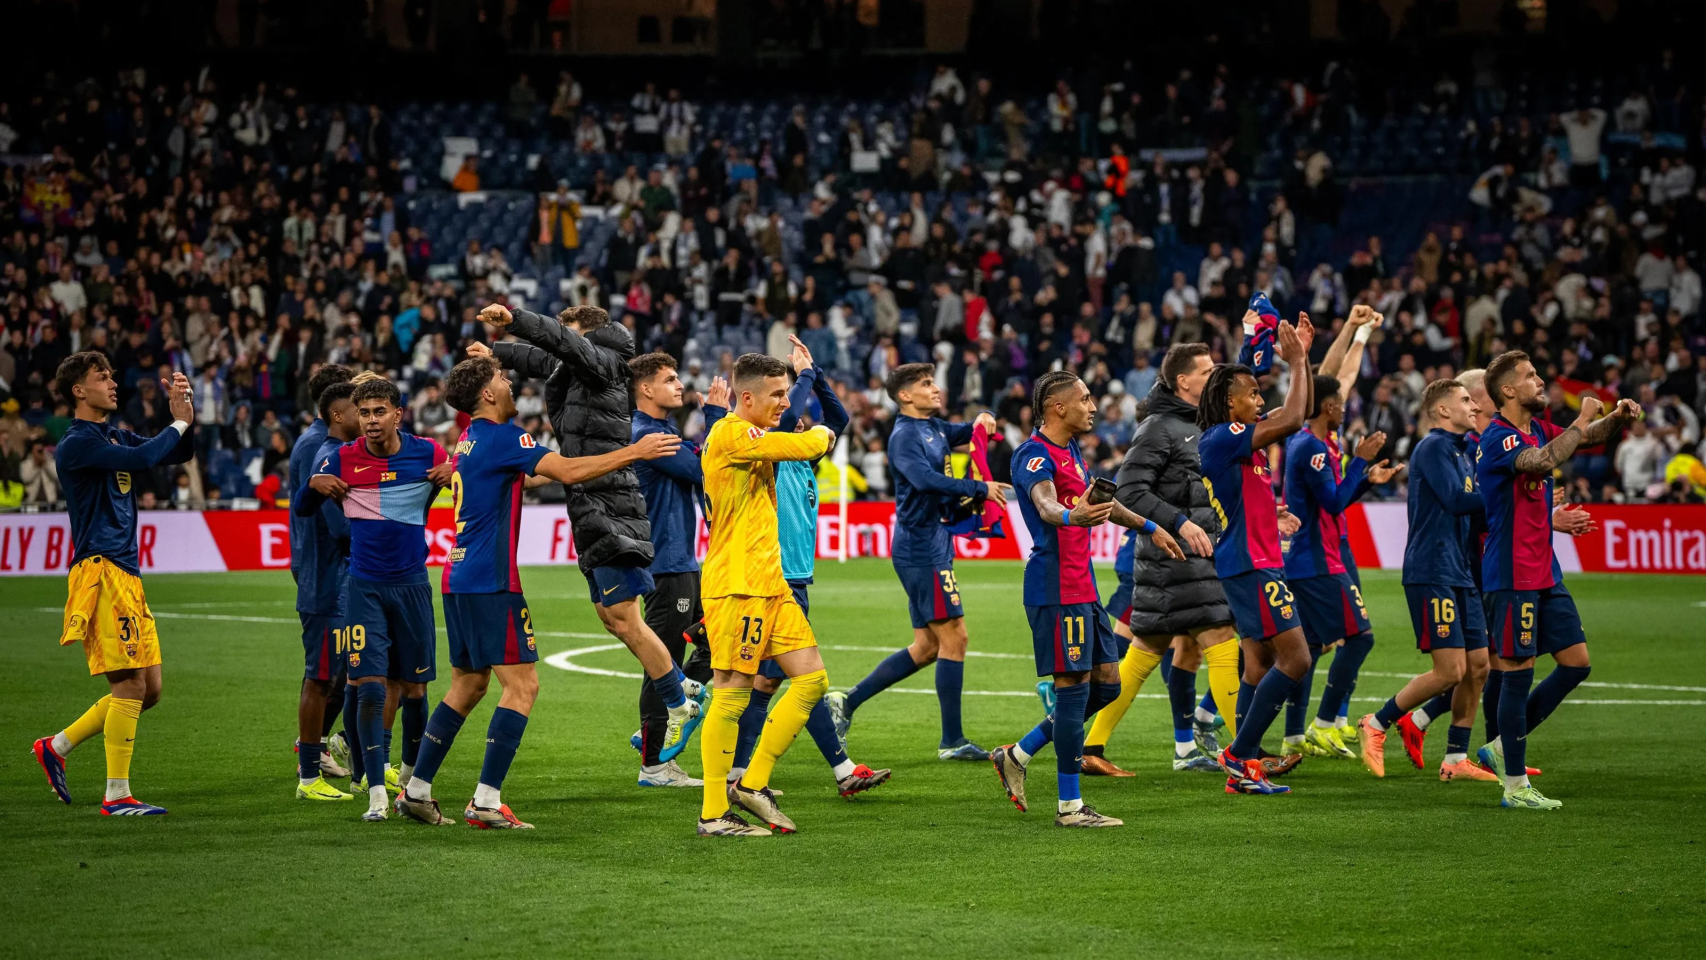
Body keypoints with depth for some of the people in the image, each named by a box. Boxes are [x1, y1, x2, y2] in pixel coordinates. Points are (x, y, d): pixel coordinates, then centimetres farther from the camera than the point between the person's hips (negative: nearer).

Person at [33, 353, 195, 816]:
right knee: (130, 685, -10)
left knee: (147, 690, 9)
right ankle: (117, 795, -4)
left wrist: (183, 417, 3)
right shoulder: (76, 444, -9)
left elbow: (180, 453, 22)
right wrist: (179, 424, -8)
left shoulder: (116, 437, 18)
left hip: (127, 576, 9)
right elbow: (140, 459, -23)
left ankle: (57, 746, 20)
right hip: (99, 572, -9)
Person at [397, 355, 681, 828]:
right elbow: (566, 471, -20)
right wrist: (634, 452, -18)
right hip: (490, 581, -9)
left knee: (467, 684, 17)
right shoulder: (501, 436, -11)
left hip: (459, 578, 9)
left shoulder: (471, 439, 16)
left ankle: (415, 790, 17)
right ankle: (486, 801, -13)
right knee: (522, 684, -8)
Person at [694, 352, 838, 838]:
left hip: (769, 582, 10)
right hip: (736, 584, -10)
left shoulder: (753, 440, 19)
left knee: (812, 678, 5)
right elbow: (805, 446, -15)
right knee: (732, 693, -7)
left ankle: (751, 785, 11)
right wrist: (821, 434, 5)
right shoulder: (730, 435, -12)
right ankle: (713, 814, -2)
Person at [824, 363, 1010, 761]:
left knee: (926, 647, 11)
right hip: (922, 548, -10)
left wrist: (982, 420, 12)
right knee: (953, 637, -7)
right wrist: (981, 489, -27)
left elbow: (965, 433, 35)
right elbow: (926, 479, -29)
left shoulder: (934, 427, 15)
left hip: (931, 546, 10)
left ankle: (846, 702, 15)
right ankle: (952, 741, -3)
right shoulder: (904, 436, -12)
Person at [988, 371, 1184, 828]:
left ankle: (1018, 755, 20)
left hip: (1083, 588, 10)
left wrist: (1151, 527, 43)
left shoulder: (1070, 451, 18)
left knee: (1105, 684, 11)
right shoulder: (1035, 454, -13)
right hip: (1057, 588, -10)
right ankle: (1070, 806, -3)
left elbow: (1100, 501, 34)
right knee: (1073, 686, -8)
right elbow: (1045, 503, -33)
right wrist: (1070, 516, -55)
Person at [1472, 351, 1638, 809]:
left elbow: (1589, 436, 25)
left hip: (1545, 574, 9)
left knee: (1576, 663, 8)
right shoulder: (1498, 438, -15)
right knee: (1519, 671, -5)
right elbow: (1543, 461, -33)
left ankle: (1504, 746, 19)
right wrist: (1582, 420, -21)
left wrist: (1616, 417, 3)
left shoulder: (1538, 429, 12)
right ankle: (1515, 785, 3)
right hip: (1511, 578, -9)